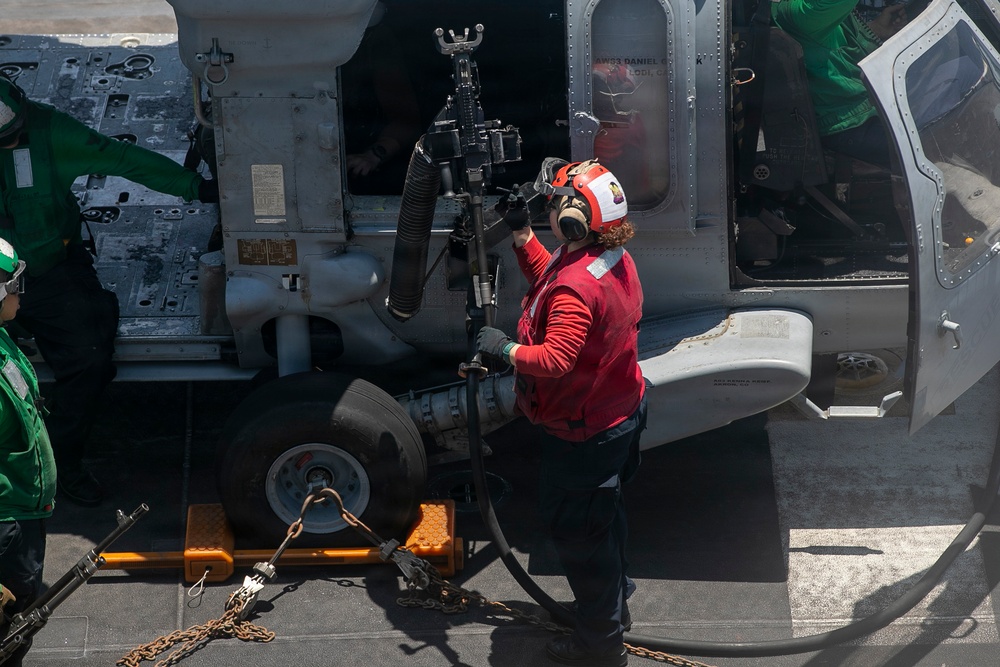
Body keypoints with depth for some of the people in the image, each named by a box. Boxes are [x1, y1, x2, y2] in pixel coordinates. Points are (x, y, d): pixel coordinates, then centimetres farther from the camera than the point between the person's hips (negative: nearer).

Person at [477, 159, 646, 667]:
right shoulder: (616, 260, -1)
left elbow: (556, 358, -43)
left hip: (581, 433, -10)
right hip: (618, 414, 10)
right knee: (604, 516, 28)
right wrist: (522, 236, 7)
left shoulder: (576, 288, -34)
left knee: (576, 531, 6)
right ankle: (614, 601, 48)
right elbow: (548, 280, 14)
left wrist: (507, 349, -32)